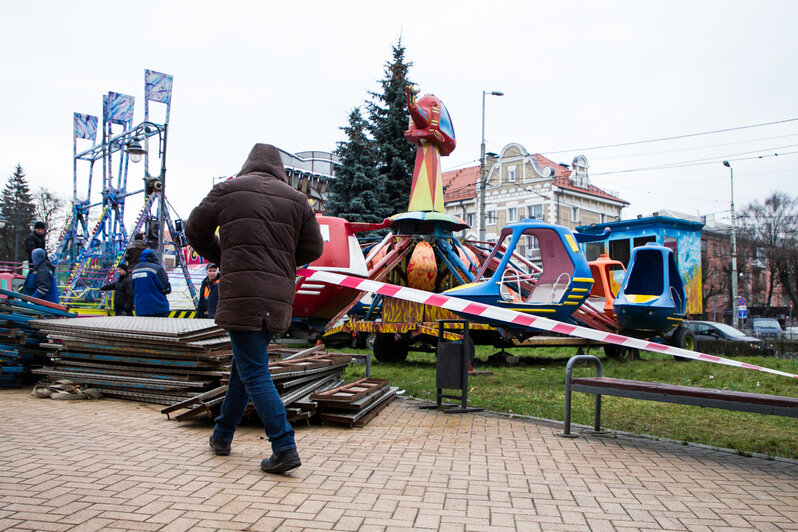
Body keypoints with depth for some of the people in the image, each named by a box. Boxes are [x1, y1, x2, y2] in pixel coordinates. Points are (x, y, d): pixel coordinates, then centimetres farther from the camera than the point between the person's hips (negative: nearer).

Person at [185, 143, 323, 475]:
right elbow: (313, 248, 9)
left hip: (242, 294, -4)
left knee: (255, 374, -3)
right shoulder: (296, 199, 9)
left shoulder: (228, 190, 4)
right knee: (244, 366, 19)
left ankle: (285, 448, -10)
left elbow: (195, 230, 14)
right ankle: (222, 436, 33)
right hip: (279, 297, 5)